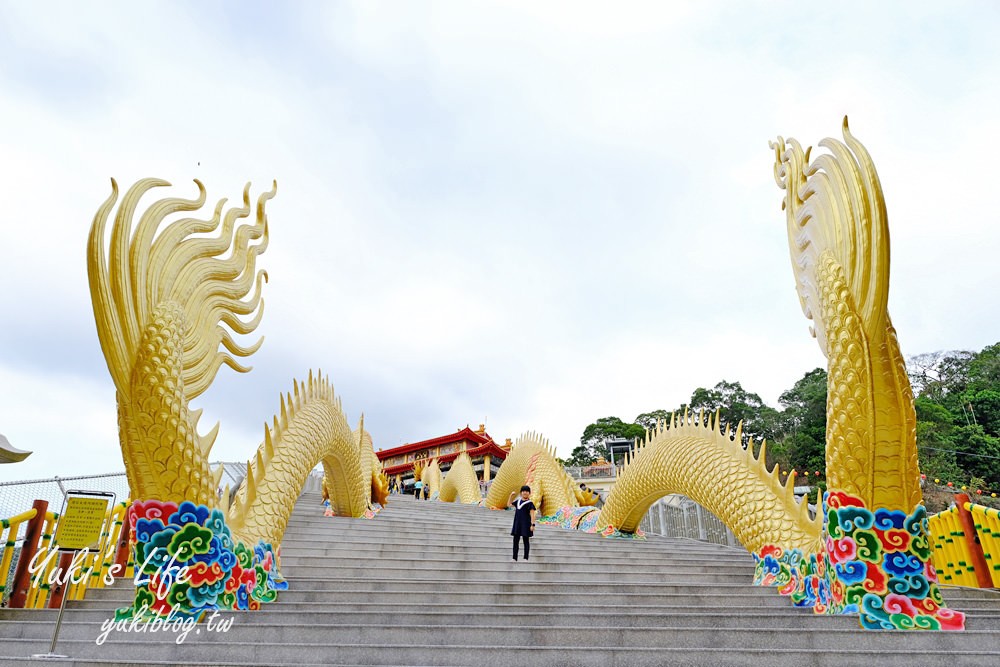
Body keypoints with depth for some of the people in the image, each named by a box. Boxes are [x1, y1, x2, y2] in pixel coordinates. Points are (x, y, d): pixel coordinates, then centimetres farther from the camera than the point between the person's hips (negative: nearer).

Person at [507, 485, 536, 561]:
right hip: (517, 524, 6)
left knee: (525, 541, 2)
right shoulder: (518, 501, 12)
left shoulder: (529, 503, -6)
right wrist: (511, 496, 13)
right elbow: (509, 504, 23)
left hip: (525, 524, -6)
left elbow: (532, 514, -10)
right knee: (515, 541, 7)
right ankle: (514, 558, 13)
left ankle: (526, 558, 5)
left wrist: (532, 524, -18)